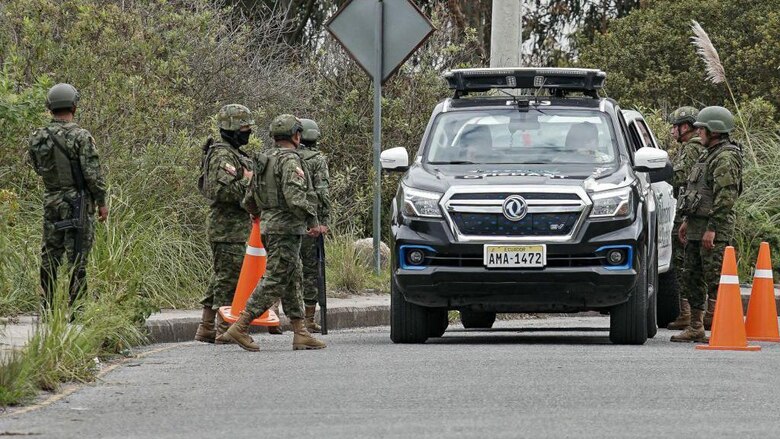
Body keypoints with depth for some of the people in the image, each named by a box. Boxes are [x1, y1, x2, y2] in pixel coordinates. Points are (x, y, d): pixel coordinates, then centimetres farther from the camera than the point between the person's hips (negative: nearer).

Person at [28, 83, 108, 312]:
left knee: (50, 257, 12)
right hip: (78, 205, -5)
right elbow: (93, 174, -14)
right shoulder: (81, 137, -15)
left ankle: (48, 308, 15)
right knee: (77, 258, -2)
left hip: (51, 204, 5)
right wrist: (101, 202, -4)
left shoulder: (37, 138, 0)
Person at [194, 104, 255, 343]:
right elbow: (219, 191, -25)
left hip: (236, 227, 11)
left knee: (220, 279, 12)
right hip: (228, 229, -11)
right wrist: (247, 182, -20)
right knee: (229, 279, -8)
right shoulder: (222, 157, -15)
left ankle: (206, 328, 16)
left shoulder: (235, 154, 19)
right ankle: (225, 330, -5)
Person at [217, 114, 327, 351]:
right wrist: (312, 220, -23)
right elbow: (294, 195, -25)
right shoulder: (289, 160, -13)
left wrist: (261, 216, 39)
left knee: (293, 281, 12)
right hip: (286, 228, -10)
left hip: (269, 226, 10)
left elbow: (250, 200, 21)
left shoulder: (264, 161, 15)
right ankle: (240, 328, -12)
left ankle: (300, 333, 12)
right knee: (274, 282, -9)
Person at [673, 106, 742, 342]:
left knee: (714, 279, -11)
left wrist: (711, 229, -24)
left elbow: (726, 197, -21)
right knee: (693, 278, 12)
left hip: (715, 231, -10)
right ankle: (695, 328, 17)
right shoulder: (708, 155, 19)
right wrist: (687, 221, 24)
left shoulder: (726, 158, -14)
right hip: (697, 228, 10)